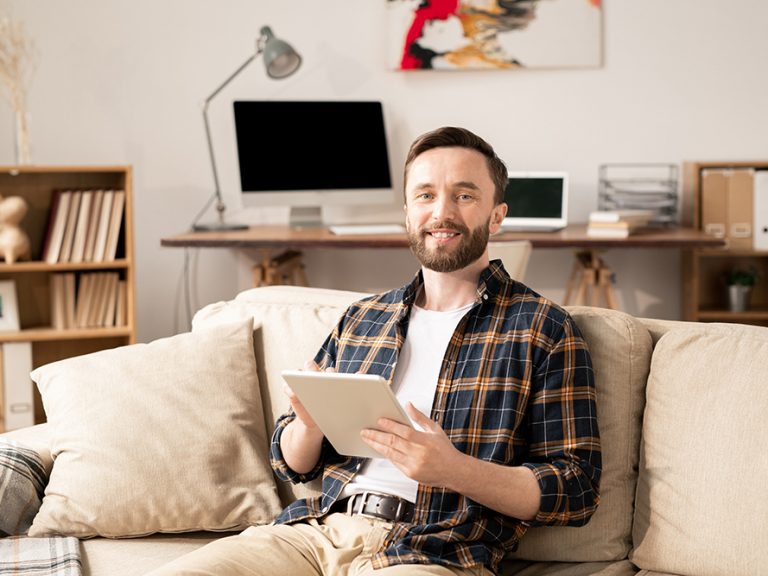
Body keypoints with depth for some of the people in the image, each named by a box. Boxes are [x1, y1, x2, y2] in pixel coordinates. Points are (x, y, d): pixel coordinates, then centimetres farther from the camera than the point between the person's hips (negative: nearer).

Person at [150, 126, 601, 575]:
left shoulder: (542, 329, 5)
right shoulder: (360, 320, 19)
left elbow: (578, 490, -2)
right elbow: (292, 465, 23)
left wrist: (453, 469, -17)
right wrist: (309, 424, -2)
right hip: (323, 528, 5)